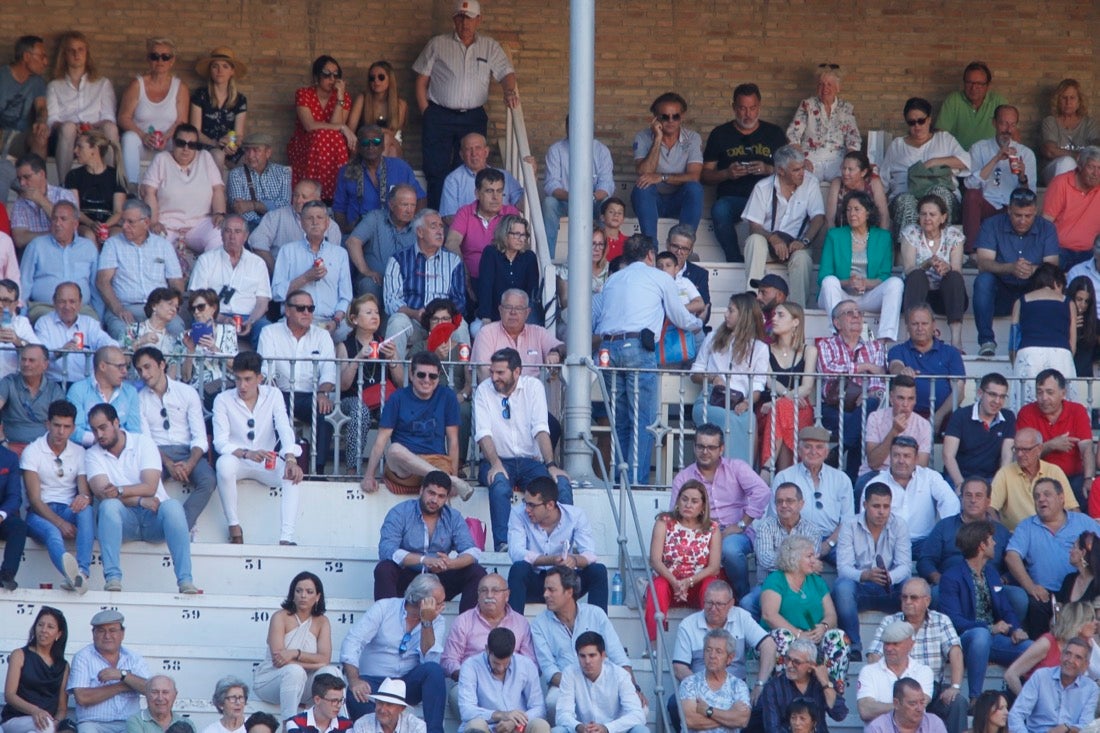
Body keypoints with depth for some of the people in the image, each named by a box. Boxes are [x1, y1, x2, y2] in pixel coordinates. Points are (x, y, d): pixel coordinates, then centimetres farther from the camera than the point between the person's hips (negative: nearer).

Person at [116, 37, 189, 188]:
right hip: (141, 144, 0)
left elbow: (181, 122, -1)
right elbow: (123, 118, -2)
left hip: (169, 144, 0)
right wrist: (143, 136, -19)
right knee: (129, 137, -33)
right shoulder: (137, 85, 3)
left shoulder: (180, 88, 6)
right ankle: (132, 187, -41)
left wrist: (166, 138, -22)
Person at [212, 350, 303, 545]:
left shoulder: (273, 395, 0)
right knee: (224, 464, -37)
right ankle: (234, 527, -24)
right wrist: (246, 453, -35)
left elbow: (285, 429, -15)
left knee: (292, 473, -30)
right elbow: (220, 442, -14)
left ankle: (286, 537, -38)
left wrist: (290, 458, -36)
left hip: (266, 464, 2)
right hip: (237, 461, -2)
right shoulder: (223, 400, -5)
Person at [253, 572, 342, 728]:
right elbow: (278, 659, -19)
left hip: (300, 686, 4)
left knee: (331, 672, -23)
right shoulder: (281, 617, -9)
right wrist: (314, 663, -18)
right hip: (270, 679, -4)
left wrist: (296, 653, -27)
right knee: (295, 671, -36)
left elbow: (325, 658, -12)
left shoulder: (321, 622, 3)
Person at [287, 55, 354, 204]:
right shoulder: (303, 94, -5)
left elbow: (335, 124, -12)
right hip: (302, 149, -3)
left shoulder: (343, 98, 3)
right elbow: (310, 126, -19)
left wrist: (340, 97, -17)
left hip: (333, 149, 3)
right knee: (323, 135, -34)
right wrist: (343, 127, -20)